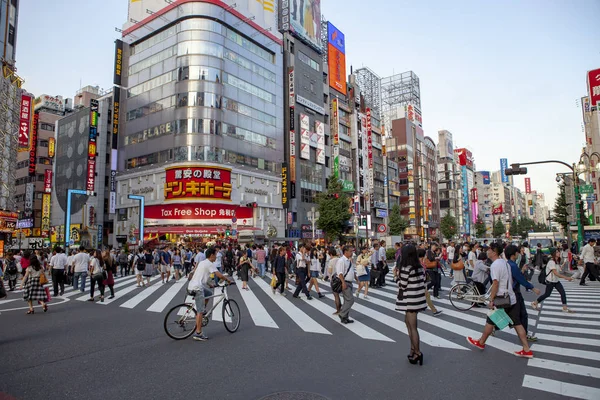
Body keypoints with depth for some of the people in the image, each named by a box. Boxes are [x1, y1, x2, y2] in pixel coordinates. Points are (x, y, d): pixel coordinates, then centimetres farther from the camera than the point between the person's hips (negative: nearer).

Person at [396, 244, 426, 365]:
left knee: (413, 327, 4)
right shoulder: (420, 267, 4)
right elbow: (422, 282, 7)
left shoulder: (405, 269, -20)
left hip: (410, 300, -8)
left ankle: (417, 353, 12)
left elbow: (402, 286, -14)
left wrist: (398, 275, 0)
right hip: (419, 298, 8)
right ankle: (413, 348, 32)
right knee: (408, 322, 23)